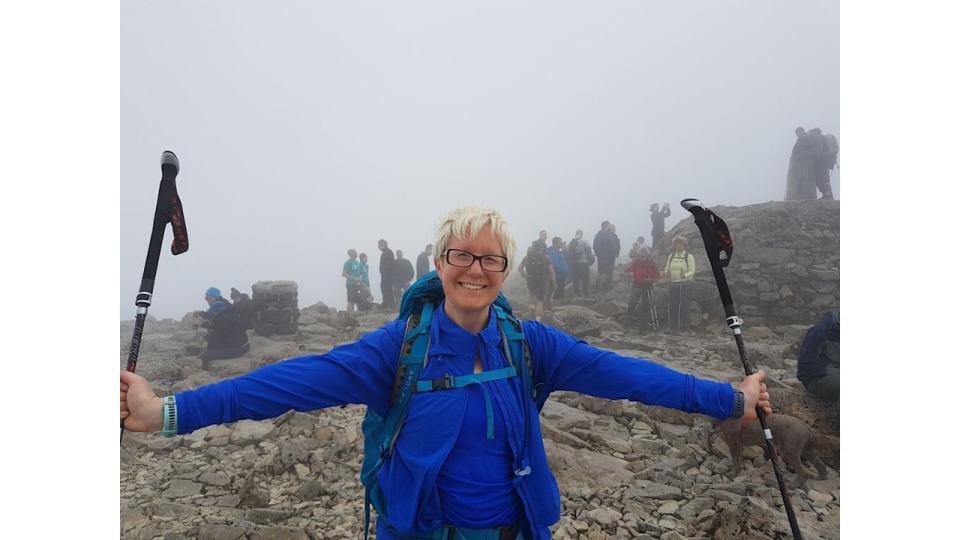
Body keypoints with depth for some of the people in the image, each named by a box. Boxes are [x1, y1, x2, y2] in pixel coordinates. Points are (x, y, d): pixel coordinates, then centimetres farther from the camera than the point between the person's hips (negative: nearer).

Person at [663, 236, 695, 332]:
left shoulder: (689, 257, -2)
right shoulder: (671, 256, 8)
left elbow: (692, 271, -6)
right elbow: (666, 269, 11)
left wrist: (685, 275, -26)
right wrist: (666, 273, -12)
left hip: (685, 284, -3)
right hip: (672, 284, 3)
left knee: (684, 305, -1)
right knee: (671, 305, 2)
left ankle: (683, 325, 9)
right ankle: (672, 325, 12)